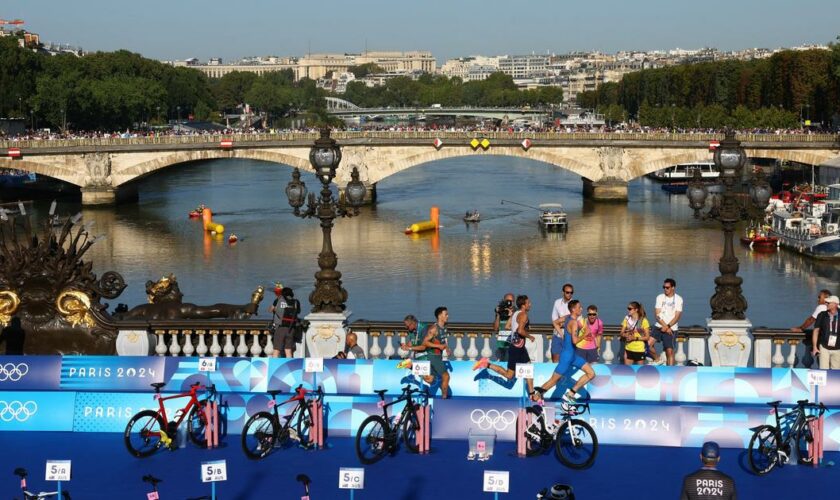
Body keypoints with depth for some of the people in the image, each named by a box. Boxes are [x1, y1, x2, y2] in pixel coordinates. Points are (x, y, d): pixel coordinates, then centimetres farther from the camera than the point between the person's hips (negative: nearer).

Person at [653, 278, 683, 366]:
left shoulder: (678, 299, 0)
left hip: (671, 329, -2)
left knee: (670, 351, -6)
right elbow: (657, 314, -1)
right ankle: (657, 360, 7)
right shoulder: (660, 297, 5)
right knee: (649, 343, -15)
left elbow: (677, 316, -5)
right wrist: (665, 326, -12)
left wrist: (667, 326, -17)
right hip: (659, 327, 2)